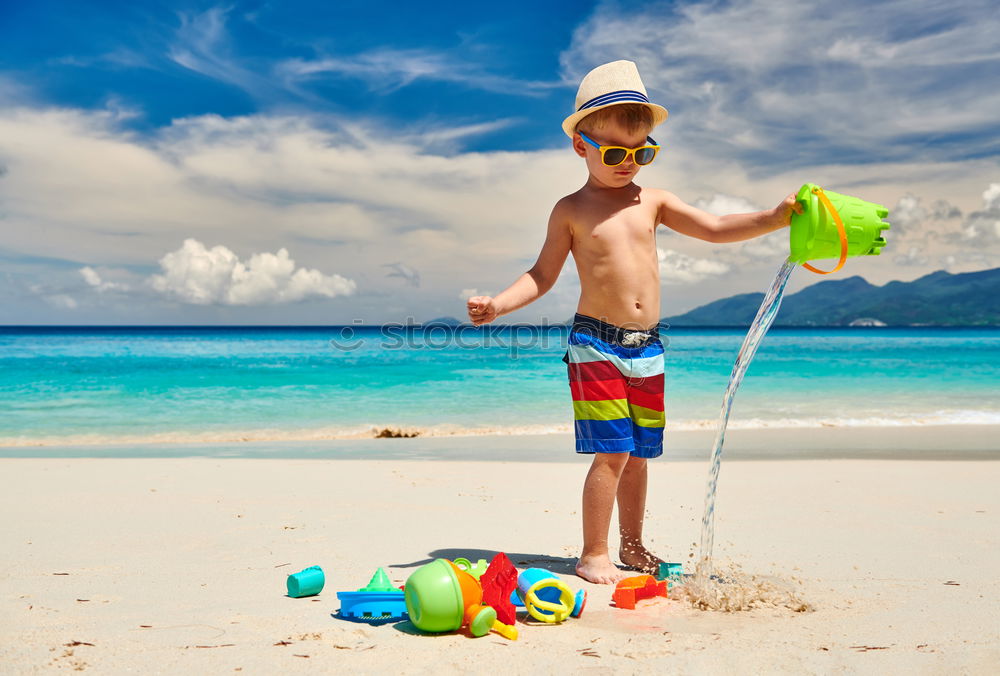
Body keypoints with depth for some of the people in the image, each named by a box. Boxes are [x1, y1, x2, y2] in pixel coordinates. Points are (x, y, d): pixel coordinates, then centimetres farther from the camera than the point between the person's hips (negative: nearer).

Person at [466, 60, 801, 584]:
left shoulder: (653, 202, 10)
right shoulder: (571, 211, 1)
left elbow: (714, 229, 4)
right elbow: (543, 275, 4)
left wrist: (773, 218, -10)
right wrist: (497, 304, -10)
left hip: (647, 347, 5)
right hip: (596, 345, -4)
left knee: (638, 453, 12)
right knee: (612, 452, -9)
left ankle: (632, 546, 28)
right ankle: (593, 555, 4)